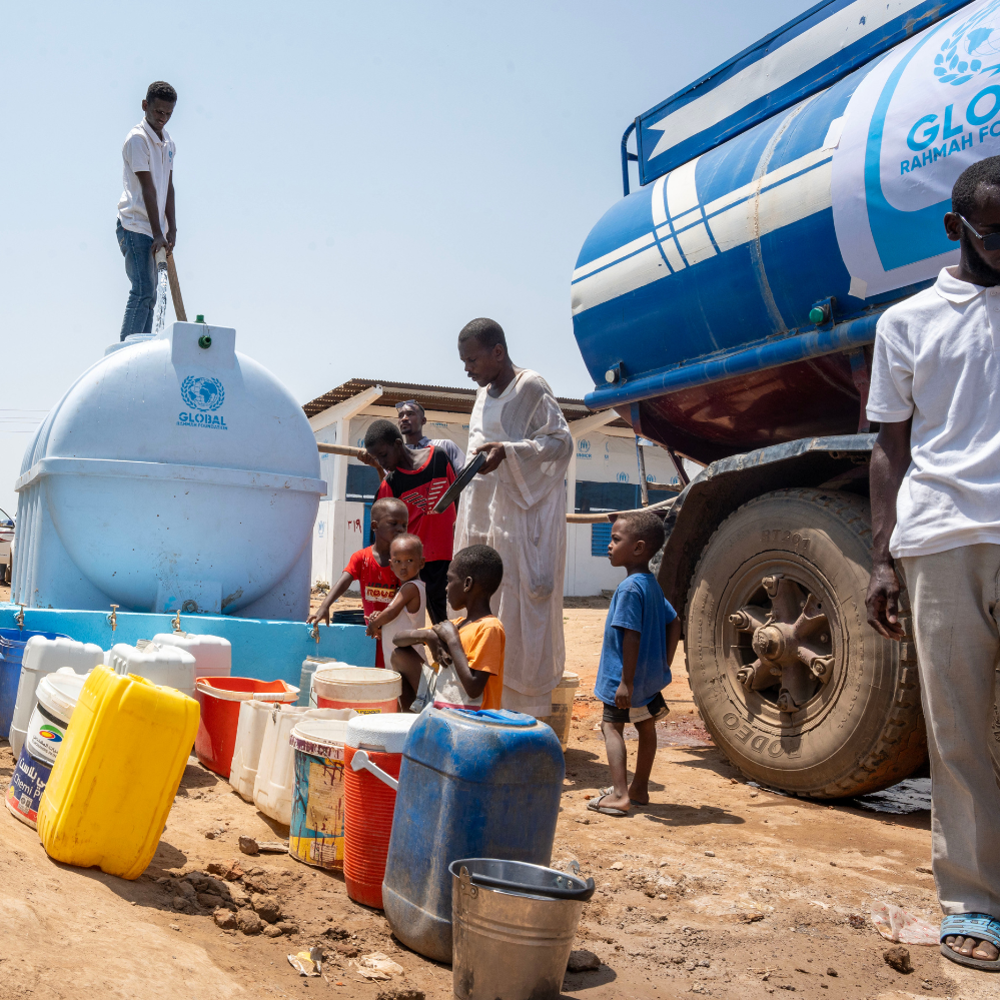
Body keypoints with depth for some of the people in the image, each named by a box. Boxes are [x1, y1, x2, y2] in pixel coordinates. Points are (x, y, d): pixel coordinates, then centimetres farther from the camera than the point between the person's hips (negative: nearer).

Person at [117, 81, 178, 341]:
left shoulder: (168, 142, 14)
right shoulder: (137, 139, -10)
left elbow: (168, 187, 11)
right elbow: (148, 188, -16)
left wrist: (172, 229, 3)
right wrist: (158, 234, -20)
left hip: (153, 230, 8)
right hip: (136, 227, -8)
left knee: (149, 293, 8)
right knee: (143, 290, -14)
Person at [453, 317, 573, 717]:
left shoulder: (531, 388, -8)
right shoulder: (484, 393, 16)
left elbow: (562, 442, -12)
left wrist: (507, 451, -22)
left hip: (521, 516, -8)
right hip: (482, 515, 8)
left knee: (519, 605, -7)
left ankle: (524, 703, 0)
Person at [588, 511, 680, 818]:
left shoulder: (630, 588, -22)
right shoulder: (652, 584, 8)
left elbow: (631, 636, -25)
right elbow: (674, 623, 15)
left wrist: (626, 682, -23)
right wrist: (665, 663, 17)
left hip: (629, 678, -9)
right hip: (652, 675, 9)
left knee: (612, 726, -1)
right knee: (646, 727, 16)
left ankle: (620, 795, -6)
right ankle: (639, 789, 29)